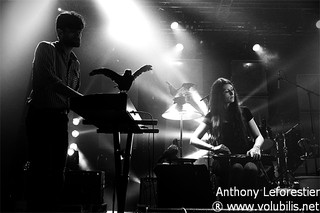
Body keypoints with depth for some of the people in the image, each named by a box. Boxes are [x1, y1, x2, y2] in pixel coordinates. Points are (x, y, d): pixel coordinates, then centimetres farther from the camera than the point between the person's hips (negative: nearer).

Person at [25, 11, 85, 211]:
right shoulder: (46, 49, -2)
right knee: (42, 170, -8)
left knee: (58, 174, 7)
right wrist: (80, 97, -26)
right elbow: (48, 79, -20)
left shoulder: (75, 63, 17)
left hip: (61, 118, 7)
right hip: (41, 116, -6)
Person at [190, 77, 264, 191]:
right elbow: (193, 140, -5)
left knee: (251, 169, -31)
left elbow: (259, 137, 13)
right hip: (224, 159, -2)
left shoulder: (243, 112, 12)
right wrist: (213, 148, -23)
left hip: (245, 156, 2)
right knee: (236, 168, -34)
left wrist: (256, 148, -11)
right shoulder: (212, 116, 4)